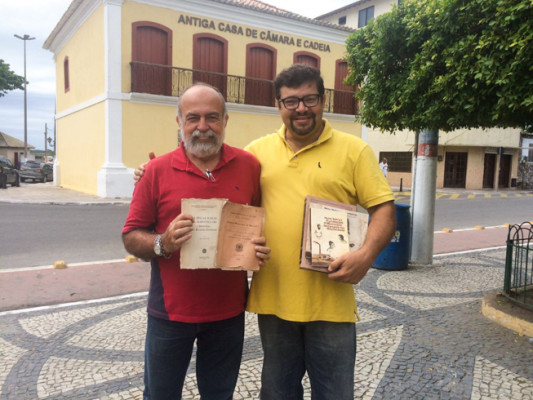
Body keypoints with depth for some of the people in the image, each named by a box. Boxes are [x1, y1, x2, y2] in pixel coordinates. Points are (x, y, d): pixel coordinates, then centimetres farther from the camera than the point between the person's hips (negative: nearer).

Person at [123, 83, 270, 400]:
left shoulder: (249, 166, -1)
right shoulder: (157, 171, -6)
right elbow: (131, 237, -2)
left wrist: (263, 248, -12)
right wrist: (163, 244, -22)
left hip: (229, 312, 1)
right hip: (171, 312, -1)